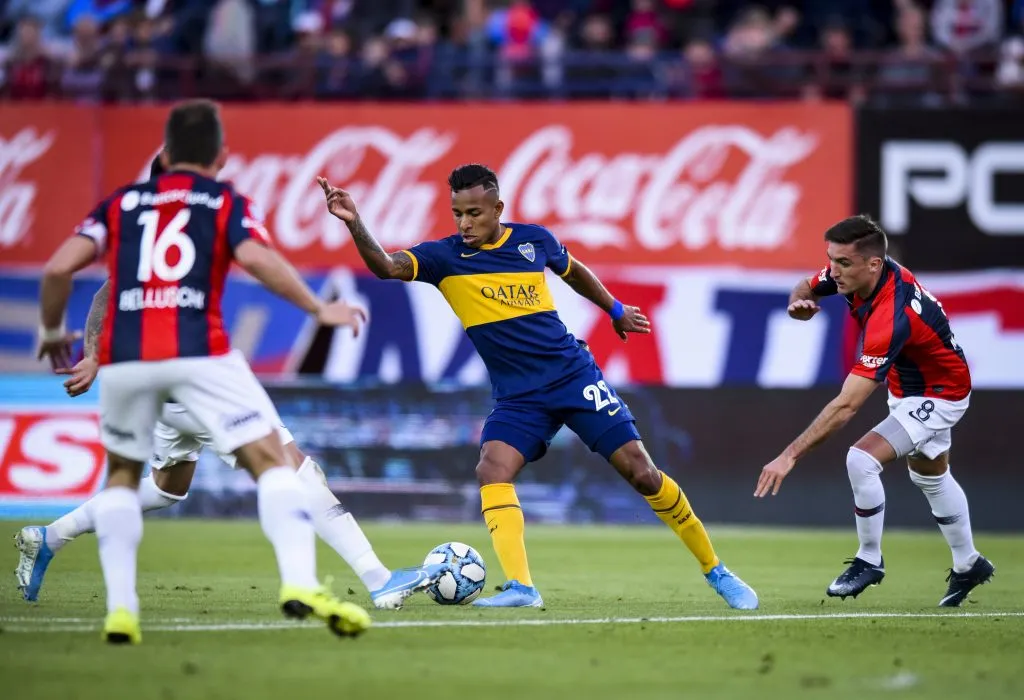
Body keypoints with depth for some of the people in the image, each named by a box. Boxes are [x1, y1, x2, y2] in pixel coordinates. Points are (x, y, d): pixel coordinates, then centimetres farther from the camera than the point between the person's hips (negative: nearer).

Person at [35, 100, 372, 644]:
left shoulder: (120, 204, 21)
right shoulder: (227, 203, 14)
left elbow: (58, 267, 10)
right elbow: (256, 258, -7)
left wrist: (51, 331, 26)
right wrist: (318, 310, 2)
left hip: (123, 355, 3)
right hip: (198, 352, -3)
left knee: (121, 474, 23)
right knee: (271, 460, 1)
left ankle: (120, 609, 11)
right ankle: (300, 584, -18)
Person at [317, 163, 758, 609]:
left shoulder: (532, 239, 1)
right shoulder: (444, 257, -5)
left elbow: (573, 271, 23)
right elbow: (385, 267, -23)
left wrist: (615, 310, 33)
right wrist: (353, 223, -39)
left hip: (575, 376, 0)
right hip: (517, 397, 0)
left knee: (641, 473, -5)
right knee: (492, 469, -27)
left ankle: (716, 572, 10)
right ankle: (521, 588, -31)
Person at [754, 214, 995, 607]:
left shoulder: (891, 318, -42)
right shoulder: (854, 273, -19)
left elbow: (846, 406, -45)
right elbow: (807, 290, 4)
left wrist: (791, 455, -47)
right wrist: (799, 303, -23)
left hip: (938, 396, -10)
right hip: (908, 385, 10)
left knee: (862, 460, -25)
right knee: (931, 477, 26)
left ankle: (869, 561, -3)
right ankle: (968, 565, 47)